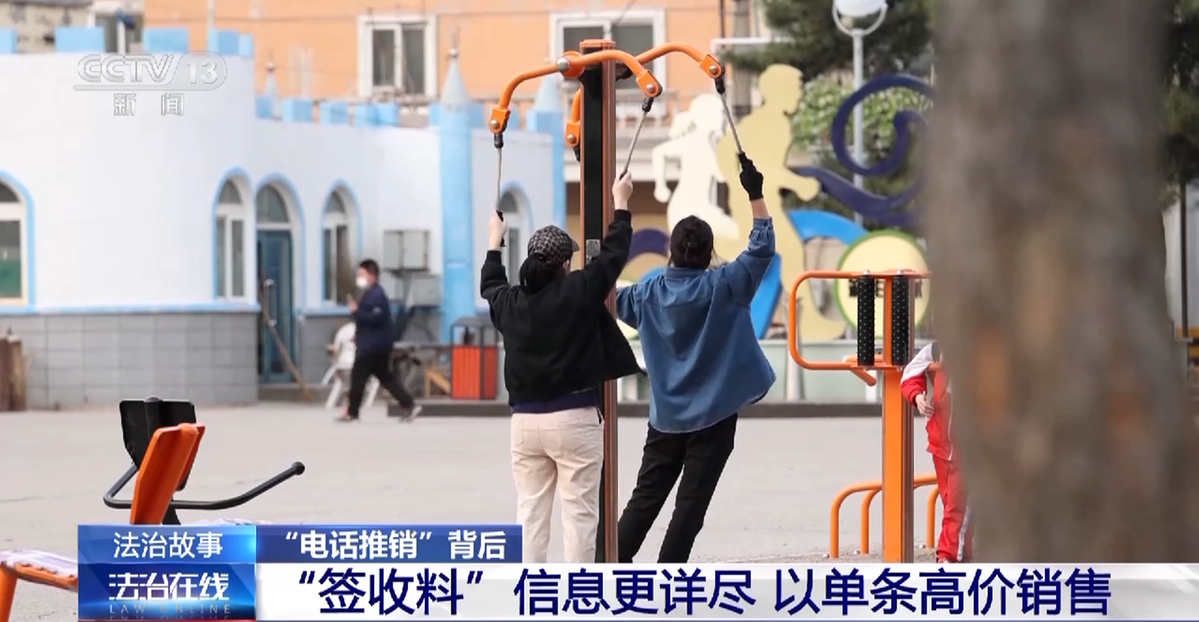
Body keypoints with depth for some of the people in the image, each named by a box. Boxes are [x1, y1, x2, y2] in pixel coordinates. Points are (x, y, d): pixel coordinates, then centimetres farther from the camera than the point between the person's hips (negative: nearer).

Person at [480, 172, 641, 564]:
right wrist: (621, 205, 19)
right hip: (574, 418, -5)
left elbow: (489, 285, 28)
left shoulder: (510, 302, 4)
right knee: (579, 512, -1)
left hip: (525, 420, 5)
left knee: (530, 512, 8)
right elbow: (613, 254, 4)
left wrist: (494, 243, 45)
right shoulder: (578, 292, -9)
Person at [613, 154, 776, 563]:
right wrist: (755, 194, -7)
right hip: (713, 416, -4)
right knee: (690, 504, -1)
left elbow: (611, 300, 21)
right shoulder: (721, 288, -12)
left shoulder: (650, 294, 2)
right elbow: (762, 247, -11)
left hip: (666, 417, 4)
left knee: (645, 498, 11)